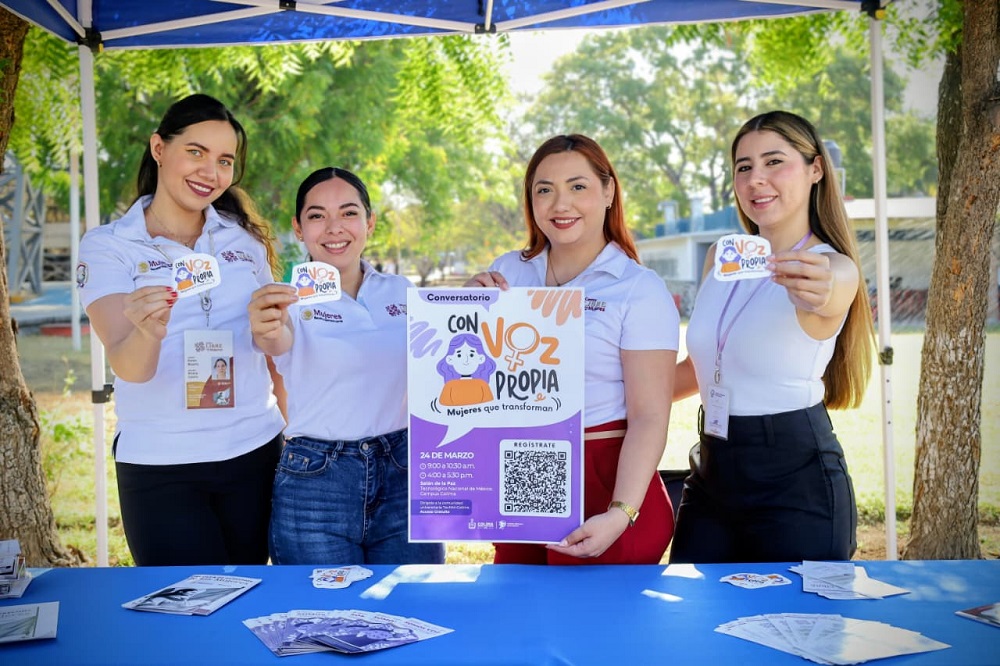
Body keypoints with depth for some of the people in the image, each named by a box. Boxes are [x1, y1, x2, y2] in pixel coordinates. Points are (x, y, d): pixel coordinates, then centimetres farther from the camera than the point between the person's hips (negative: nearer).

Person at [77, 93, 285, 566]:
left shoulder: (246, 237, 5)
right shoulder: (107, 245, -4)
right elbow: (128, 367, -15)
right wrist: (147, 333, -36)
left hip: (254, 454, 3)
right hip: (160, 467, -3)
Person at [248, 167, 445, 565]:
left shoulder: (404, 293, 7)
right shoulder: (290, 299, -4)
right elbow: (279, 341, -26)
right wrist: (267, 333, -49)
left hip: (405, 475, 3)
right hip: (314, 481, -3)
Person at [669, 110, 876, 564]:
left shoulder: (835, 269, -9)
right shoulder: (720, 259, 8)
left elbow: (825, 297, -34)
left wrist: (816, 292, -57)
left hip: (795, 479, -5)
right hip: (711, 473, 6)